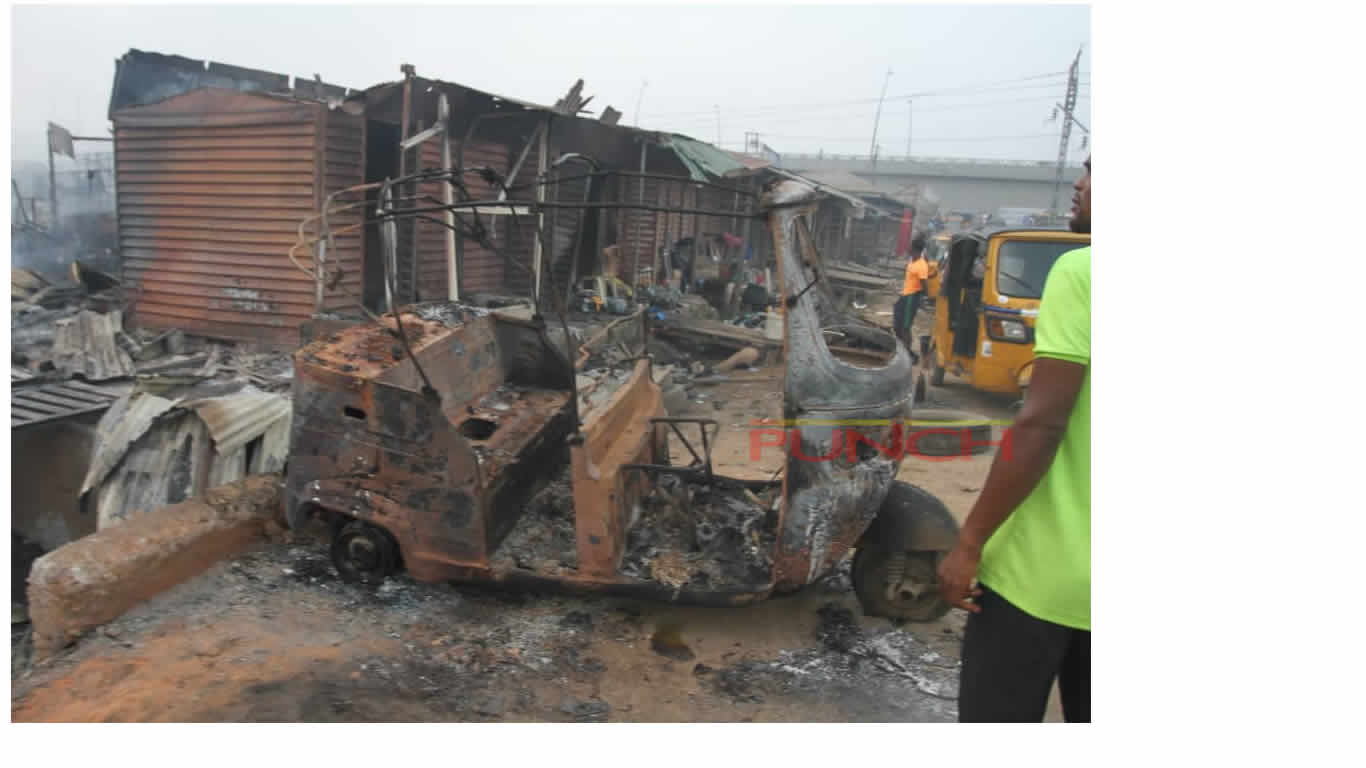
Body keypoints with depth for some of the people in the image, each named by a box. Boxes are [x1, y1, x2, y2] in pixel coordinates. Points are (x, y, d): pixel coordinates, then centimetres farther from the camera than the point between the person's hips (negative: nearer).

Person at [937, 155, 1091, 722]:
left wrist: (970, 541, -12)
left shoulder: (1081, 270, -14)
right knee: (1079, 712, 19)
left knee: (997, 715, 9)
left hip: (1044, 565, -6)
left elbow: (1041, 422, -19)